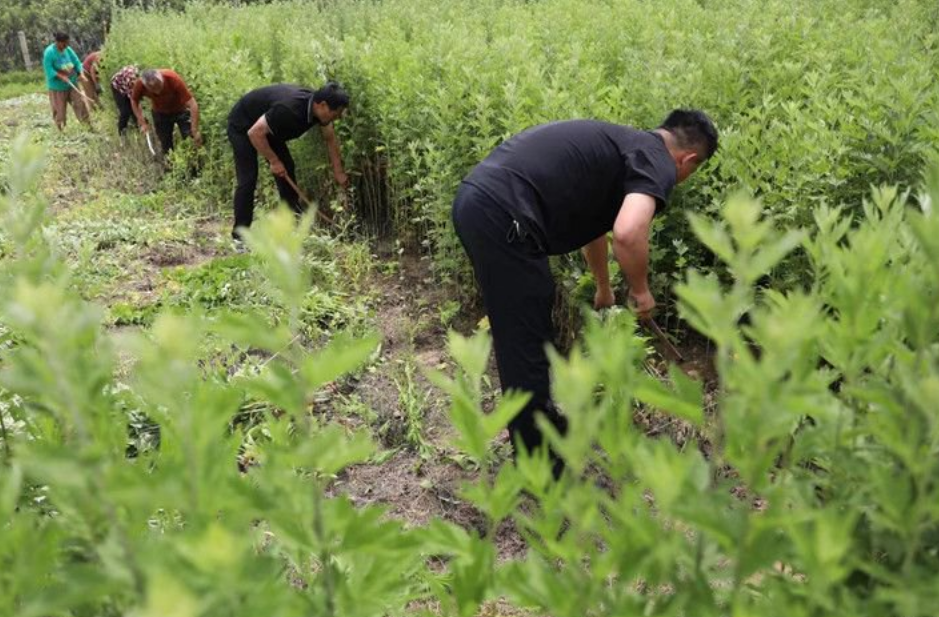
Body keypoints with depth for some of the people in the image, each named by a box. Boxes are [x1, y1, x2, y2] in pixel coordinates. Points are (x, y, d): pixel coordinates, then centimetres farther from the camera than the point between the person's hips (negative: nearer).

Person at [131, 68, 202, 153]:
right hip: (160, 113, 2)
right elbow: (134, 101, -5)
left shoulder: (173, 78, -37)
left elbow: (192, 104, -36)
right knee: (166, 146, 5)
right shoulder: (140, 84, -28)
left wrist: (195, 131, -38)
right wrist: (142, 122, -13)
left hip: (181, 110, -2)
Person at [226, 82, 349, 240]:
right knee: (248, 179, -13)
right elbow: (255, 133, -34)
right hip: (242, 126, -8)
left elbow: (330, 139, 2)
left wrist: (338, 172, 2)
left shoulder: (317, 107, -15)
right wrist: (274, 161, -25)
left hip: (267, 126, 8)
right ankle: (240, 232, -7)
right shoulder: (289, 109, -40)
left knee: (286, 167, 3)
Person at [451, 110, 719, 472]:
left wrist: (604, 289, 56)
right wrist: (641, 291, -2)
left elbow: (591, 216, 44)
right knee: (525, 348, 1)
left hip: (476, 199, 10)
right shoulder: (657, 162, -1)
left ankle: (543, 426, 41)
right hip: (502, 216, -10)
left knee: (526, 338, 23)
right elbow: (628, 234, -22)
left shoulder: (621, 145, 27)